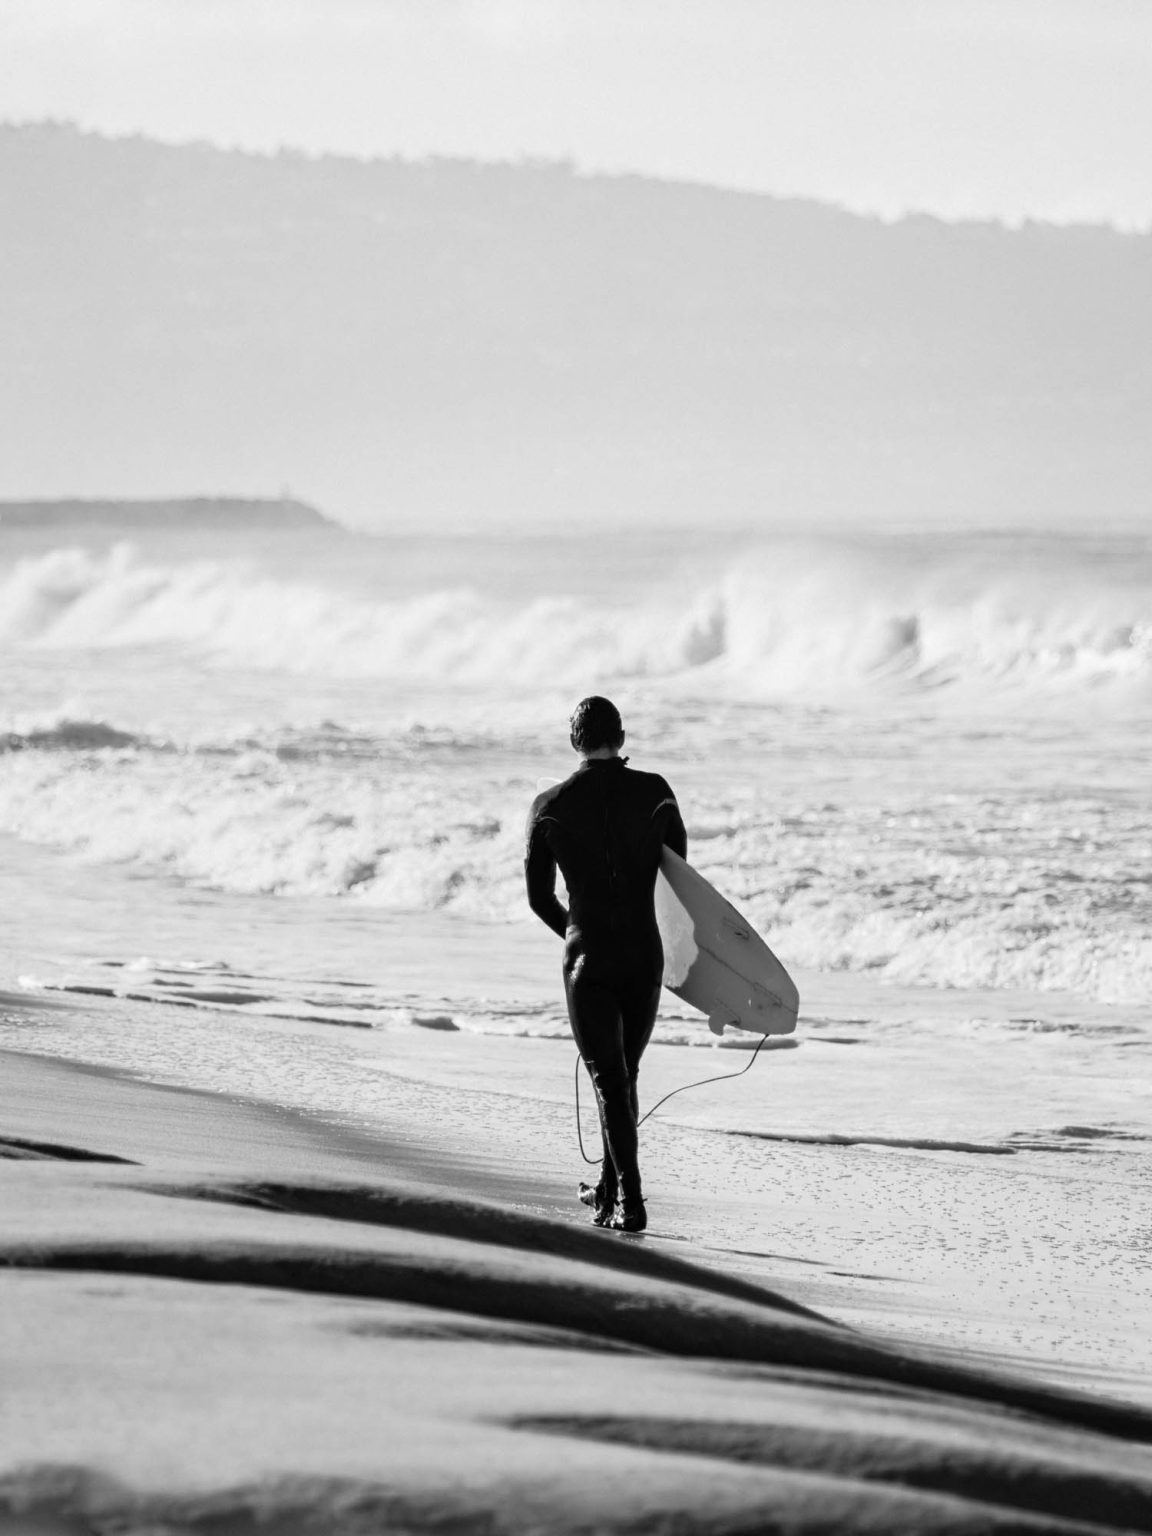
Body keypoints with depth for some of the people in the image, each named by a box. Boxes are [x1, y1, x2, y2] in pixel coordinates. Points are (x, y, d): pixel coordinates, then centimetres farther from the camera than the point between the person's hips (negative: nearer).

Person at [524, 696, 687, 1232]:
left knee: (608, 1079, 1)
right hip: (646, 956, 2)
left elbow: (539, 897, 4)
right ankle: (610, 1187, 31)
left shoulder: (551, 806, -5)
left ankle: (629, 1202, -12)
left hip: (588, 960, -2)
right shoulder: (653, 792, -4)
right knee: (625, 1072, 19)